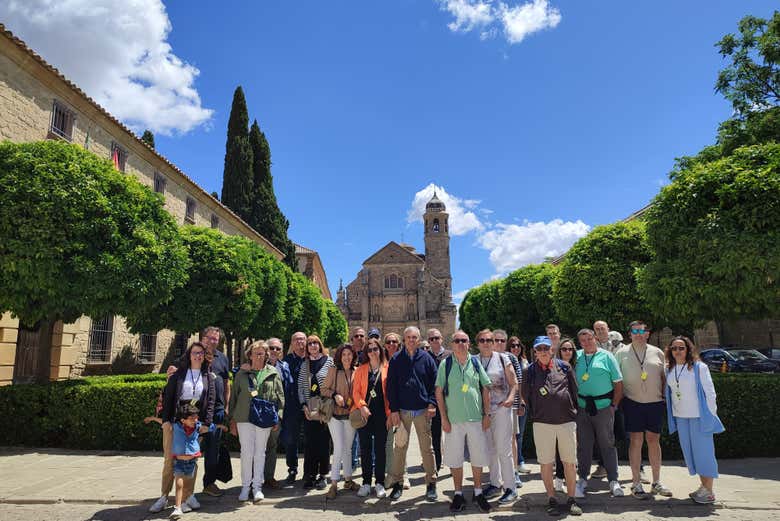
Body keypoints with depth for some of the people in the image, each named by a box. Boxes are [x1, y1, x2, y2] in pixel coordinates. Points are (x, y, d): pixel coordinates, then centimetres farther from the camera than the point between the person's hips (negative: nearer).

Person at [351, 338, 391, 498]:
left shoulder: (387, 369, 2)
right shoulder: (360, 369, 6)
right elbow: (356, 391, 2)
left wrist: (390, 413, -6)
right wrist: (362, 406, -13)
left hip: (381, 414, -1)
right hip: (364, 414, 1)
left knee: (380, 448, 5)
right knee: (365, 448, 6)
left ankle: (379, 483, 17)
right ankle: (366, 482, 18)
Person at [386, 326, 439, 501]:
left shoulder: (426, 358, 3)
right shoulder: (396, 360, 2)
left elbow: (434, 383, 4)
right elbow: (391, 386, 1)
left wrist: (432, 403, -7)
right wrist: (394, 410, -4)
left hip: (423, 410, 0)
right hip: (402, 410, 0)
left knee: (427, 448, 6)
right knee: (400, 447, 6)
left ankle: (431, 483, 18)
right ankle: (397, 482, 17)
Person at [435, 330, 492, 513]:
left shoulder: (476, 363, 4)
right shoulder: (445, 364, -1)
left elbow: (486, 389, 8)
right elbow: (439, 392, -1)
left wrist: (487, 414, 2)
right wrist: (444, 418, -5)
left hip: (476, 418, 2)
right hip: (454, 419, -1)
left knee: (478, 457, 9)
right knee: (455, 458, 6)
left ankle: (478, 493, 27)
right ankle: (458, 494, 23)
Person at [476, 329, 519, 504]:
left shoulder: (502, 358, -1)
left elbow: (514, 383, 0)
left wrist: (510, 397, -16)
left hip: (501, 408, -3)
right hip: (483, 410, 3)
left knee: (503, 449, -3)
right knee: (490, 449, 12)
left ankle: (510, 488, 9)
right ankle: (495, 484, 26)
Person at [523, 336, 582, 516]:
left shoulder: (564, 366, 3)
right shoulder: (529, 371, 0)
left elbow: (574, 390, 10)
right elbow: (526, 395, 8)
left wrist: (572, 411, 12)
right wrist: (537, 413, 9)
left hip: (567, 421, 1)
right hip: (542, 423, -1)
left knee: (570, 462, 8)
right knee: (546, 463, 5)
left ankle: (571, 499, 22)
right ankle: (552, 499, 19)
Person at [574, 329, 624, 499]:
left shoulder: (607, 356, 0)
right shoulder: (576, 357, 7)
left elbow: (618, 383, 1)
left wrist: (614, 405, -4)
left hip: (603, 406, -2)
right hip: (582, 407, 2)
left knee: (607, 444, 5)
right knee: (583, 445, 8)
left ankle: (613, 481, 16)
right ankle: (582, 479, 19)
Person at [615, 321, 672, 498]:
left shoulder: (657, 353, 8)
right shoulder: (622, 353, 3)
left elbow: (664, 377, 13)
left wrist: (666, 397, 5)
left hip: (655, 402, 2)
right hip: (633, 403, -2)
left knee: (654, 440, 9)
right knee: (636, 441, 1)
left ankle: (656, 482, 22)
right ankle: (636, 483, 11)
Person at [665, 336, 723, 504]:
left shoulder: (699, 368, -9)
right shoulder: (670, 370, 6)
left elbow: (710, 392, -8)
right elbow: (668, 392, 13)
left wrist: (711, 415, -9)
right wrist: (671, 416, 11)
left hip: (699, 416, -6)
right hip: (680, 417, 6)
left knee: (703, 452, -1)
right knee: (689, 452, 11)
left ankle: (709, 492, 9)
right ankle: (703, 486, 25)